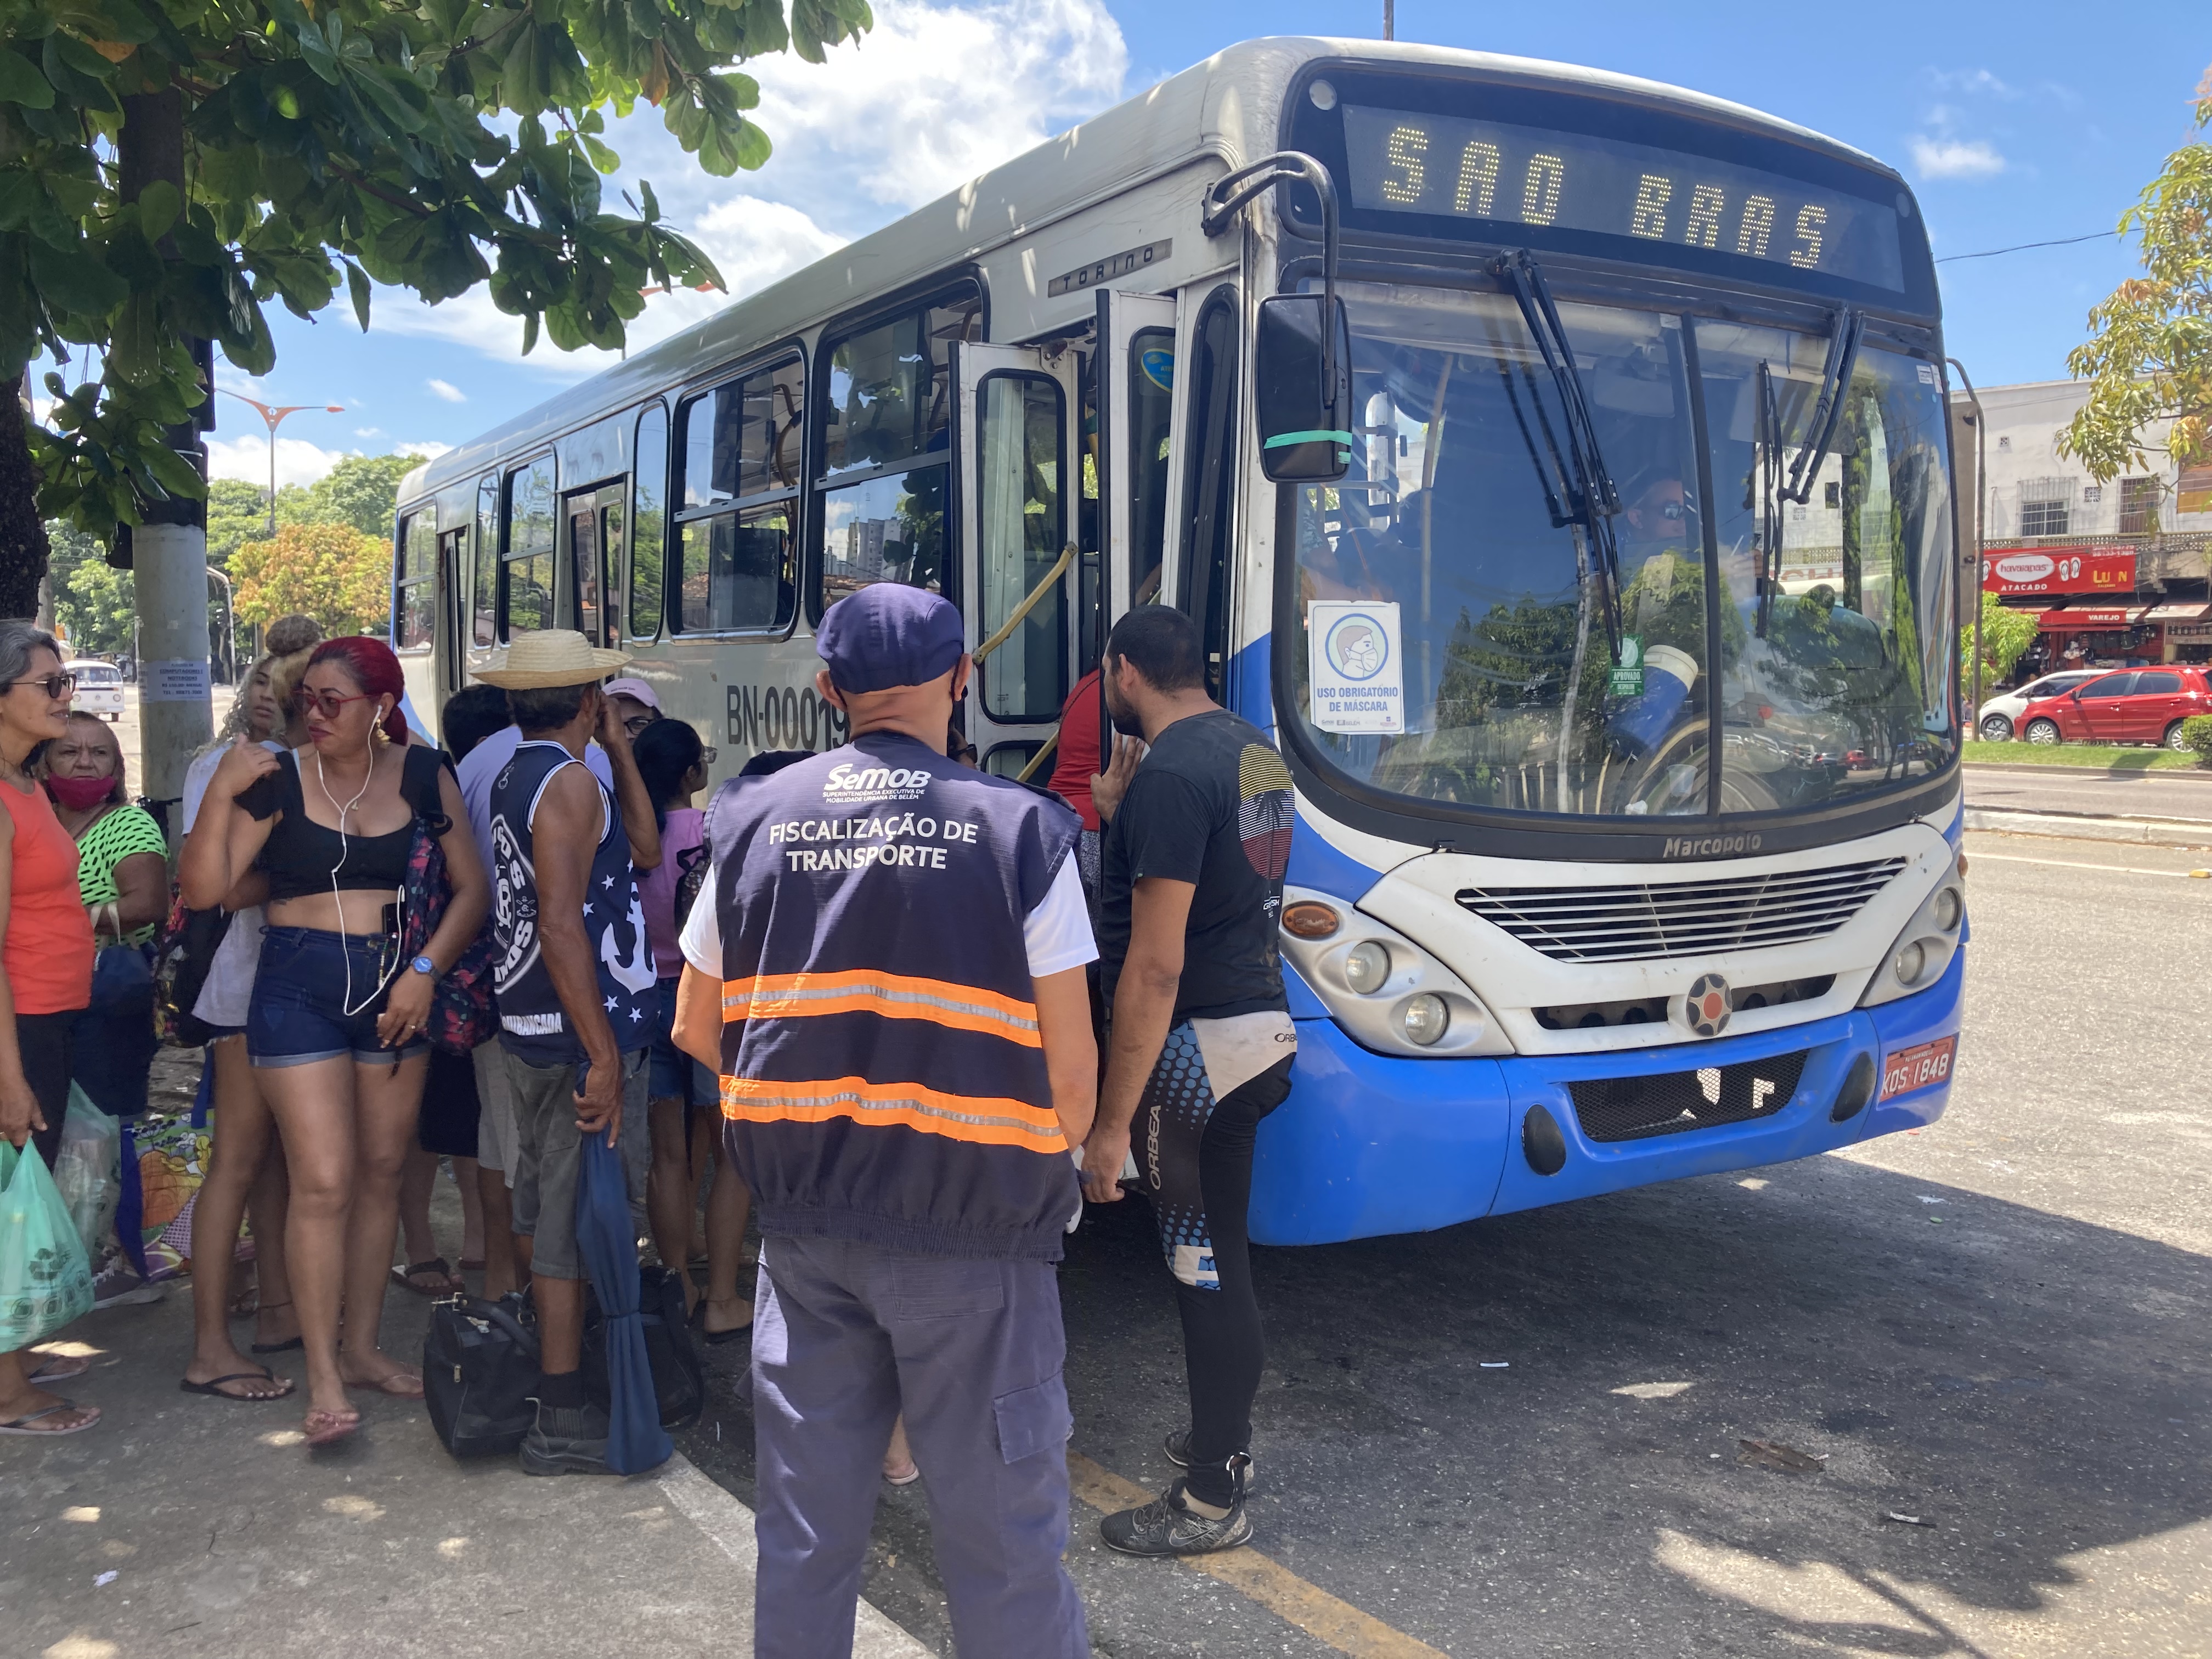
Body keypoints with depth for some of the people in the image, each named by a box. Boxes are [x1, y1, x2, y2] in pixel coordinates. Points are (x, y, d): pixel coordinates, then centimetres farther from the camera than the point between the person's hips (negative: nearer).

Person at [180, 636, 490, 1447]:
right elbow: (202, 889, -9)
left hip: (394, 986, 3)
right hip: (299, 989, -3)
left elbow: (473, 886, 3)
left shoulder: (420, 773, 1)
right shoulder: (277, 778, -4)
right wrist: (222, 793, -19)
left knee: (381, 1172, 10)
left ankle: (362, 1348, 24)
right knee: (324, 1181, -7)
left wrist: (425, 970, -7)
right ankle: (323, 1379, 1)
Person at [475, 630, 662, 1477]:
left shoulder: (515, 778, 14)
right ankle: (562, 1422, 2)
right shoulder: (569, 781, -16)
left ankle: (553, 1371, 31)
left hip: (528, 1028, 10)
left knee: (546, 1210, 18)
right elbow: (560, 923, -24)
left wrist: (620, 749, 11)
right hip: (581, 1030, -10)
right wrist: (604, 1056, -25)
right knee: (578, 1221, -4)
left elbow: (644, 849, 13)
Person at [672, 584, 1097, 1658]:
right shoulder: (1020, 830, -10)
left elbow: (697, 1031, 10)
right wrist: (1049, 1168, 10)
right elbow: (1068, 1066, -9)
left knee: (806, 1520, 17)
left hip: (801, 1218, 4)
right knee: (1000, 1526, 8)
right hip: (971, 1229, -4)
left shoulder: (754, 822, 1)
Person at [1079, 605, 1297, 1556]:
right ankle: (1224, 1438, 35)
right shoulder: (1254, 753, 10)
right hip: (1262, 1025, 9)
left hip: (1197, 1043, -9)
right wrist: (1124, 818, 19)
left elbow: (1155, 965, -23)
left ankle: (1213, 1501, 12)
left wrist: (1113, 1122, -20)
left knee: (1202, 1264, 0)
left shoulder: (1168, 776, -19)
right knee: (1217, 1253, 20)